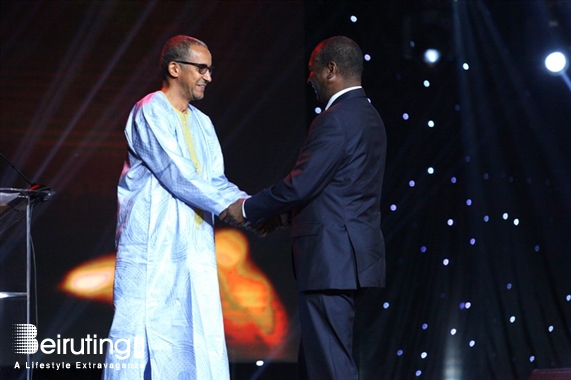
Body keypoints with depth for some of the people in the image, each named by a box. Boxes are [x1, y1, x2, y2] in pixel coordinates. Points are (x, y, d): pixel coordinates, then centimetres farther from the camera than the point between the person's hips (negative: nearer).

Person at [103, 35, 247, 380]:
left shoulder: (202, 124, 19)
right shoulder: (150, 112, -5)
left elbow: (216, 181, 13)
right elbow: (177, 175, -14)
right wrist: (231, 205, -16)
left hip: (195, 248, 8)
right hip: (152, 245, -7)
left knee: (201, 343, 2)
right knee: (140, 335, -8)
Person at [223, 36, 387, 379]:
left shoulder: (336, 120, -15)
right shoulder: (368, 116, 16)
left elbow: (301, 184, -18)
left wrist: (248, 210, -5)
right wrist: (279, 213, 18)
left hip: (332, 257, -10)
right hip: (355, 255, 10)